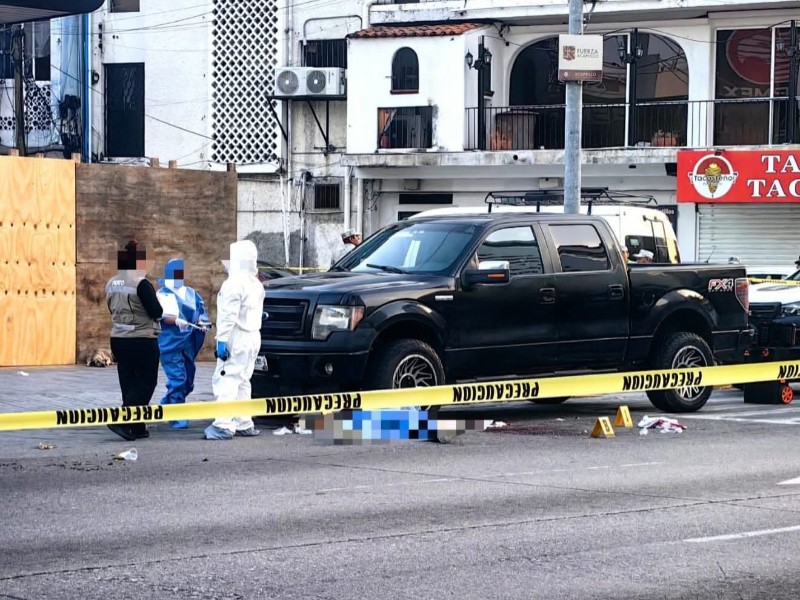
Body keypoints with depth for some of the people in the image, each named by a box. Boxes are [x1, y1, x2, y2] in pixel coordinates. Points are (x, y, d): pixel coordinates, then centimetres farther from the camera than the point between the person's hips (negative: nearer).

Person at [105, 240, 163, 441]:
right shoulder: (141, 284, -17)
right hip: (142, 341, -8)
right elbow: (156, 312, -16)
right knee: (146, 383, 0)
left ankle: (137, 428, 16)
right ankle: (121, 421, -12)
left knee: (129, 383, 12)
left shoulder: (111, 285, 7)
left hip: (118, 340, 8)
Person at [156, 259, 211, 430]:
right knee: (177, 380, -15)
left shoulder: (191, 294, 15)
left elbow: (201, 312, 16)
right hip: (170, 343, -6)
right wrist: (177, 321, -30)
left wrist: (202, 322, -6)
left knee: (188, 381, 11)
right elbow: (163, 316, -12)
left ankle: (165, 405, 31)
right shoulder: (162, 294, 1)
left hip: (188, 343, 6)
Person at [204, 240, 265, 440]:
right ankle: (243, 423, 17)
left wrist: (222, 339, -21)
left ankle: (223, 425, -18)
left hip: (236, 339, -10)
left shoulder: (234, 284, -15)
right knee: (242, 381, 16)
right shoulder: (256, 285, 16)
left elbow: (229, 316, -21)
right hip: (252, 338, 10)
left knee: (226, 380, -11)